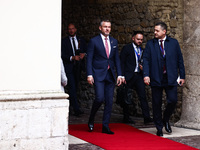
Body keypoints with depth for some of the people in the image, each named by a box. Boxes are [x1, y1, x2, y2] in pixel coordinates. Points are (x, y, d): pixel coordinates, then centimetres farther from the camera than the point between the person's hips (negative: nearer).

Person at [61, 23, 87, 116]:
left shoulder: (81, 40, 14)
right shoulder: (64, 41, 2)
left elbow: (87, 51, 17)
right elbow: (62, 55, -6)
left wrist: (83, 54, -6)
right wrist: (72, 58, -21)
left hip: (78, 66, 4)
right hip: (68, 67, -4)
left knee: (75, 87, 9)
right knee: (72, 87, -13)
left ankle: (70, 104, 24)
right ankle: (76, 109, -18)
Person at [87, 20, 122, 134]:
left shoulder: (114, 41, 13)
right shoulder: (94, 41, -1)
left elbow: (117, 59, 14)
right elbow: (89, 59, -3)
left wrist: (119, 74, 6)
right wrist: (89, 75, -11)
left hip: (110, 75, 5)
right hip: (98, 74, -4)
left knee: (109, 101, 2)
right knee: (100, 98, -15)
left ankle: (105, 126, 8)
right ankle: (91, 120, 9)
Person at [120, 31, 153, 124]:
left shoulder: (142, 51, 17)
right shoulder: (127, 48, 0)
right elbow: (122, 62, -4)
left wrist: (143, 67, 1)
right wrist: (122, 76, -11)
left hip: (139, 76, 4)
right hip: (128, 77, -4)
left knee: (143, 96, -6)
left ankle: (147, 117, -9)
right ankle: (126, 118, 13)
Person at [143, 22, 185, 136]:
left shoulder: (174, 43, 6)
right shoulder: (150, 44, 6)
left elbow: (180, 59, 8)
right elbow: (146, 60, 1)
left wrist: (182, 76, 5)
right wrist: (146, 75, -12)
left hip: (171, 78, 0)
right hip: (156, 78, 0)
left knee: (173, 100, -9)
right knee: (157, 104, 3)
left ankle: (166, 120, 20)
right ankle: (159, 128, 16)